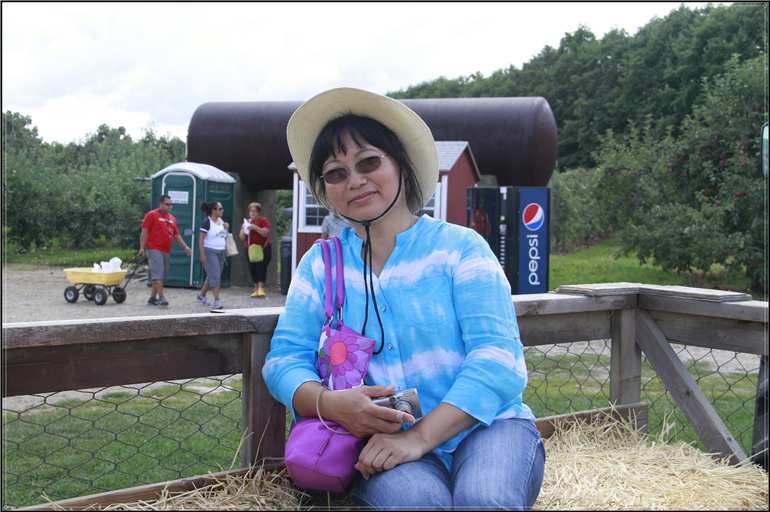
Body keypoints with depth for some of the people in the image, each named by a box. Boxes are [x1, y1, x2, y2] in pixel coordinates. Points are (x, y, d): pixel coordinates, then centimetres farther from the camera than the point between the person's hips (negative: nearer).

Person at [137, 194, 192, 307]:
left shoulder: (172, 218, 18)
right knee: (158, 274, -13)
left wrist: (185, 247, 12)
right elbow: (144, 232, -5)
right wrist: (142, 248, -13)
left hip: (166, 251, 7)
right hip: (154, 249, -7)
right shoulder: (152, 215, -1)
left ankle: (152, 298, 15)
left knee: (160, 276, 8)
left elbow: (176, 235, 22)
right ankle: (161, 298, -15)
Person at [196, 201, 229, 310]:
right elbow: (201, 239, -14)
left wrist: (226, 229, 2)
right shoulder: (207, 222, -11)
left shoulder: (221, 221, 12)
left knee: (212, 276, 13)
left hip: (221, 252, 8)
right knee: (214, 276, -12)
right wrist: (202, 255, -19)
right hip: (210, 252, -8)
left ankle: (201, 295, 28)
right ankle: (217, 300, -12)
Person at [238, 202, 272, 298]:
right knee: (252, 269, 3)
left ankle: (261, 289, -19)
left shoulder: (263, 221, -2)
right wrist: (244, 231, -11)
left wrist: (255, 227, -25)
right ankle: (256, 289, 10)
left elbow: (265, 233, -17)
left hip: (263, 249, -5)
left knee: (261, 267, -16)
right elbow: (242, 238, 9)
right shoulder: (246, 222, 13)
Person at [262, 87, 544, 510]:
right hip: (385, 444, 1)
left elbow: (497, 358, -8)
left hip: (484, 425, -1)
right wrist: (329, 403, -19)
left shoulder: (460, 248, 2)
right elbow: (283, 360, 5)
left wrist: (421, 435, -21)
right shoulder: (320, 264, 12)